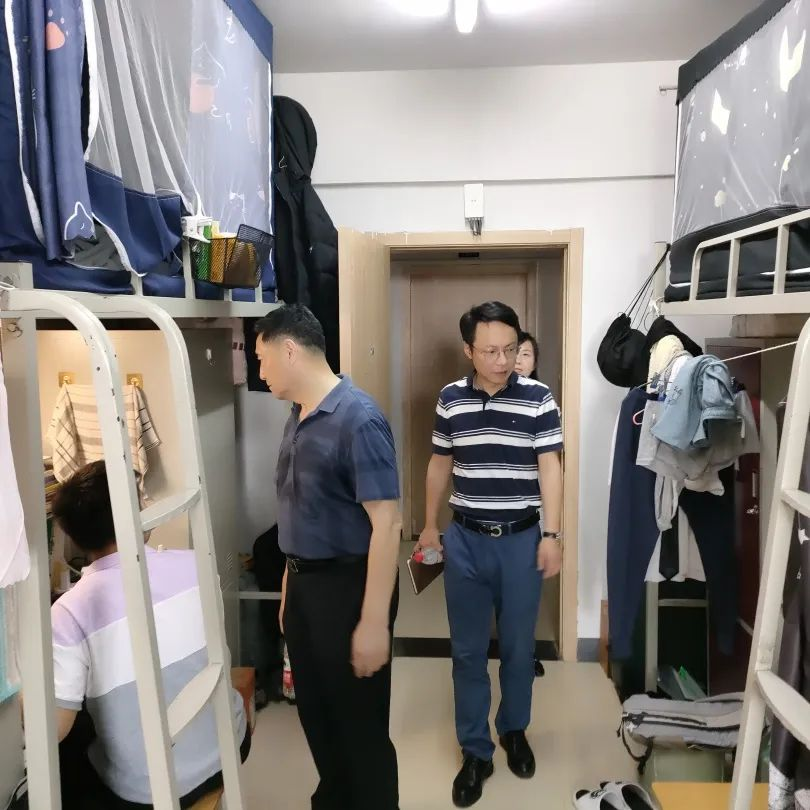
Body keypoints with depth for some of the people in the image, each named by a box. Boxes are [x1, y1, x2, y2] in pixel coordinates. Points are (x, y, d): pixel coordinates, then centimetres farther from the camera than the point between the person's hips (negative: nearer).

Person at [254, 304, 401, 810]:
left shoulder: (358, 419, -20)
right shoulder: (299, 418, 6)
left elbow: (386, 524, -22)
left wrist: (374, 622, -21)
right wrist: (290, 584, 17)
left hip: (347, 585, -8)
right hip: (304, 582, 8)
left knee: (359, 722, 10)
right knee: (315, 712, 22)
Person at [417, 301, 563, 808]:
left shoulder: (539, 398, -8)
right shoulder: (450, 399, -1)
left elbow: (550, 468, -6)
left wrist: (552, 535, -10)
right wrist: (430, 525, 14)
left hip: (521, 540, -1)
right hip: (465, 540, 2)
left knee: (518, 646, 13)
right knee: (468, 650, 9)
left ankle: (514, 730, 38)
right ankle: (476, 752, 24)